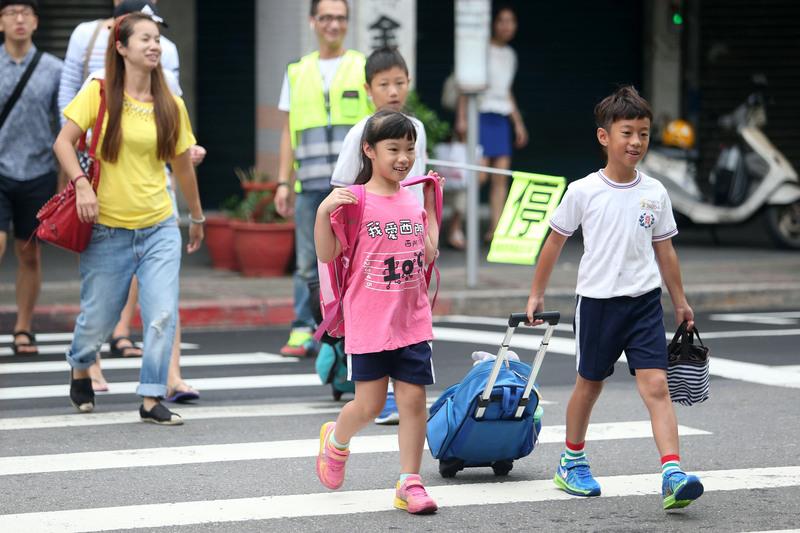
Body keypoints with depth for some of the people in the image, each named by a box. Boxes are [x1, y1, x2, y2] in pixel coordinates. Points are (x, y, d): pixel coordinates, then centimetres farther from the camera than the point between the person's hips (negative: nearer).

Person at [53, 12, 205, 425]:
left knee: (163, 314, -11)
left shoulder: (170, 106, 4)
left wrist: (197, 217, 24)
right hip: (108, 230, -2)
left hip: (160, 228, 2)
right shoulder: (99, 93, -5)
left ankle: (152, 400, -2)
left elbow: (183, 165, 15)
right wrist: (81, 183, -24)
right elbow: (64, 141, -8)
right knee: (97, 318, 9)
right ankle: (80, 370, 40)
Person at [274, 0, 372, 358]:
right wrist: (284, 182, 9)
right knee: (308, 261, 1)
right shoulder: (297, 73, 16)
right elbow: (288, 132, 16)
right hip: (310, 182, 2)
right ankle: (304, 331, 6)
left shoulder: (364, 69, 9)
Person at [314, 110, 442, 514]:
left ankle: (409, 483, 6)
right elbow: (326, 254, -11)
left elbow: (429, 254, 12)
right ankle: (336, 441, 34)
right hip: (369, 324, -4)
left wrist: (431, 204, 13)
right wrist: (323, 212, -25)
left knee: (414, 398, -1)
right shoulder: (355, 202, -9)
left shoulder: (413, 200, 8)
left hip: (413, 321, 4)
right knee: (369, 405, 2)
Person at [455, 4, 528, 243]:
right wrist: (461, 117, -15)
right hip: (481, 114, -7)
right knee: (478, 174, -13)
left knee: (501, 177, 0)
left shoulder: (510, 54, 18)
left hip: (502, 118, 7)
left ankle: (495, 229, 1)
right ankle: (456, 227, -5)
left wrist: (518, 123, 24)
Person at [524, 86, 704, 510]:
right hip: (597, 300, -1)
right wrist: (536, 295, 7)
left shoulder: (655, 193, 2)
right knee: (589, 384, 13)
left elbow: (664, 250, 12)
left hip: (644, 300, 1)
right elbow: (554, 242, 4)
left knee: (656, 385, -11)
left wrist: (679, 302, 15)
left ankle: (673, 474, -21)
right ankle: (572, 463, 34)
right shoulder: (583, 192, -5)